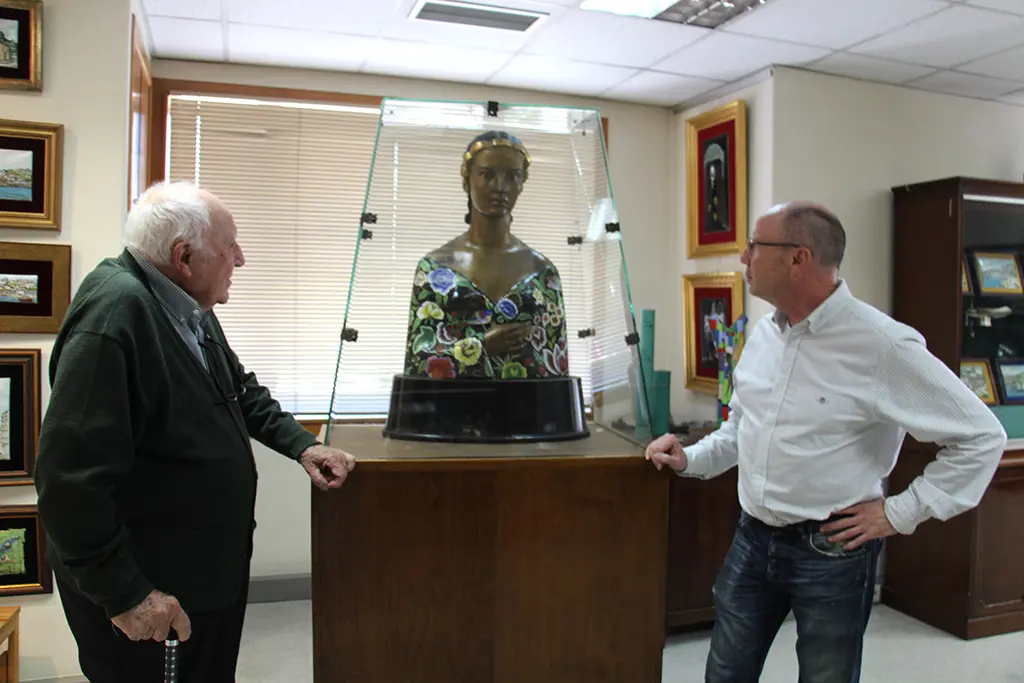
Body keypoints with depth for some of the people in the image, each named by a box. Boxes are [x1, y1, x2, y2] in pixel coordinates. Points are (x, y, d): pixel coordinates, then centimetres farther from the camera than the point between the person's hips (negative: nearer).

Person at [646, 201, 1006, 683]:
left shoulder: (882, 345, -18)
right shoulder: (764, 332, 3)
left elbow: (981, 436, -12)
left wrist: (900, 513, -12)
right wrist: (691, 459, 4)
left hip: (831, 551, -5)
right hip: (753, 539, 6)